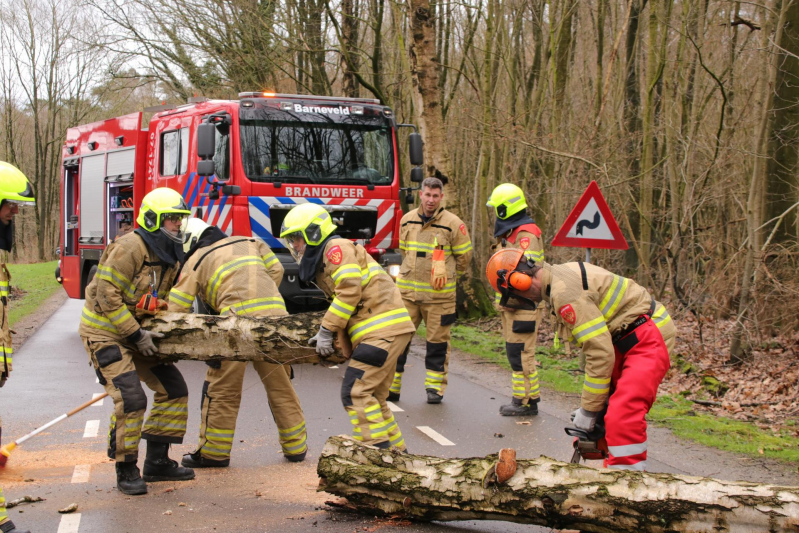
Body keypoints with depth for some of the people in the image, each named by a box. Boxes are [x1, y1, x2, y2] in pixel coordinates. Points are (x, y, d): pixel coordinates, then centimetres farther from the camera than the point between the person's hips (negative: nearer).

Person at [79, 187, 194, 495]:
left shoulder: (170, 256, 6)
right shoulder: (130, 248, -22)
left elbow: (163, 302, 18)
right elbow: (107, 297, -24)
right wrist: (137, 336, -22)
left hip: (136, 331, 9)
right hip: (104, 330, -9)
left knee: (172, 388, 6)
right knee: (130, 398, -18)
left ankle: (157, 461, 15)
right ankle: (126, 471, -4)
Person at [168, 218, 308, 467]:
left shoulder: (195, 261, 14)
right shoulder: (248, 242, 27)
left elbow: (177, 308, 9)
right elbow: (276, 270, 20)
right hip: (275, 313, 5)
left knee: (222, 388, 7)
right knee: (280, 384, 15)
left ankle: (214, 451, 13)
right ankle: (295, 446, 21)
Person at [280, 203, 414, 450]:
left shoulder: (336, 248, -6)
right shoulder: (321, 262, 26)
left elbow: (350, 291, -17)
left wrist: (327, 330, -14)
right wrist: (326, 333, 6)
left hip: (384, 329, -11)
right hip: (385, 330, 11)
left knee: (356, 392, -14)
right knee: (372, 397, 16)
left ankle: (378, 450, -16)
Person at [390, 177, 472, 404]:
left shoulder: (453, 224, -6)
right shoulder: (407, 220, 6)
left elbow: (464, 257, 5)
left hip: (439, 294, -3)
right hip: (407, 291, 3)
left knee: (437, 341, 6)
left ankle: (435, 387, 18)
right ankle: (391, 386, 9)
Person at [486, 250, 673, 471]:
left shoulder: (565, 293, -22)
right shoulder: (563, 276, 11)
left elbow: (600, 352, -25)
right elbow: (592, 341, 17)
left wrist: (589, 409, -14)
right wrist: (591, 402, 16)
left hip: (645, 343, -11)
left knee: (622, 419, -27)